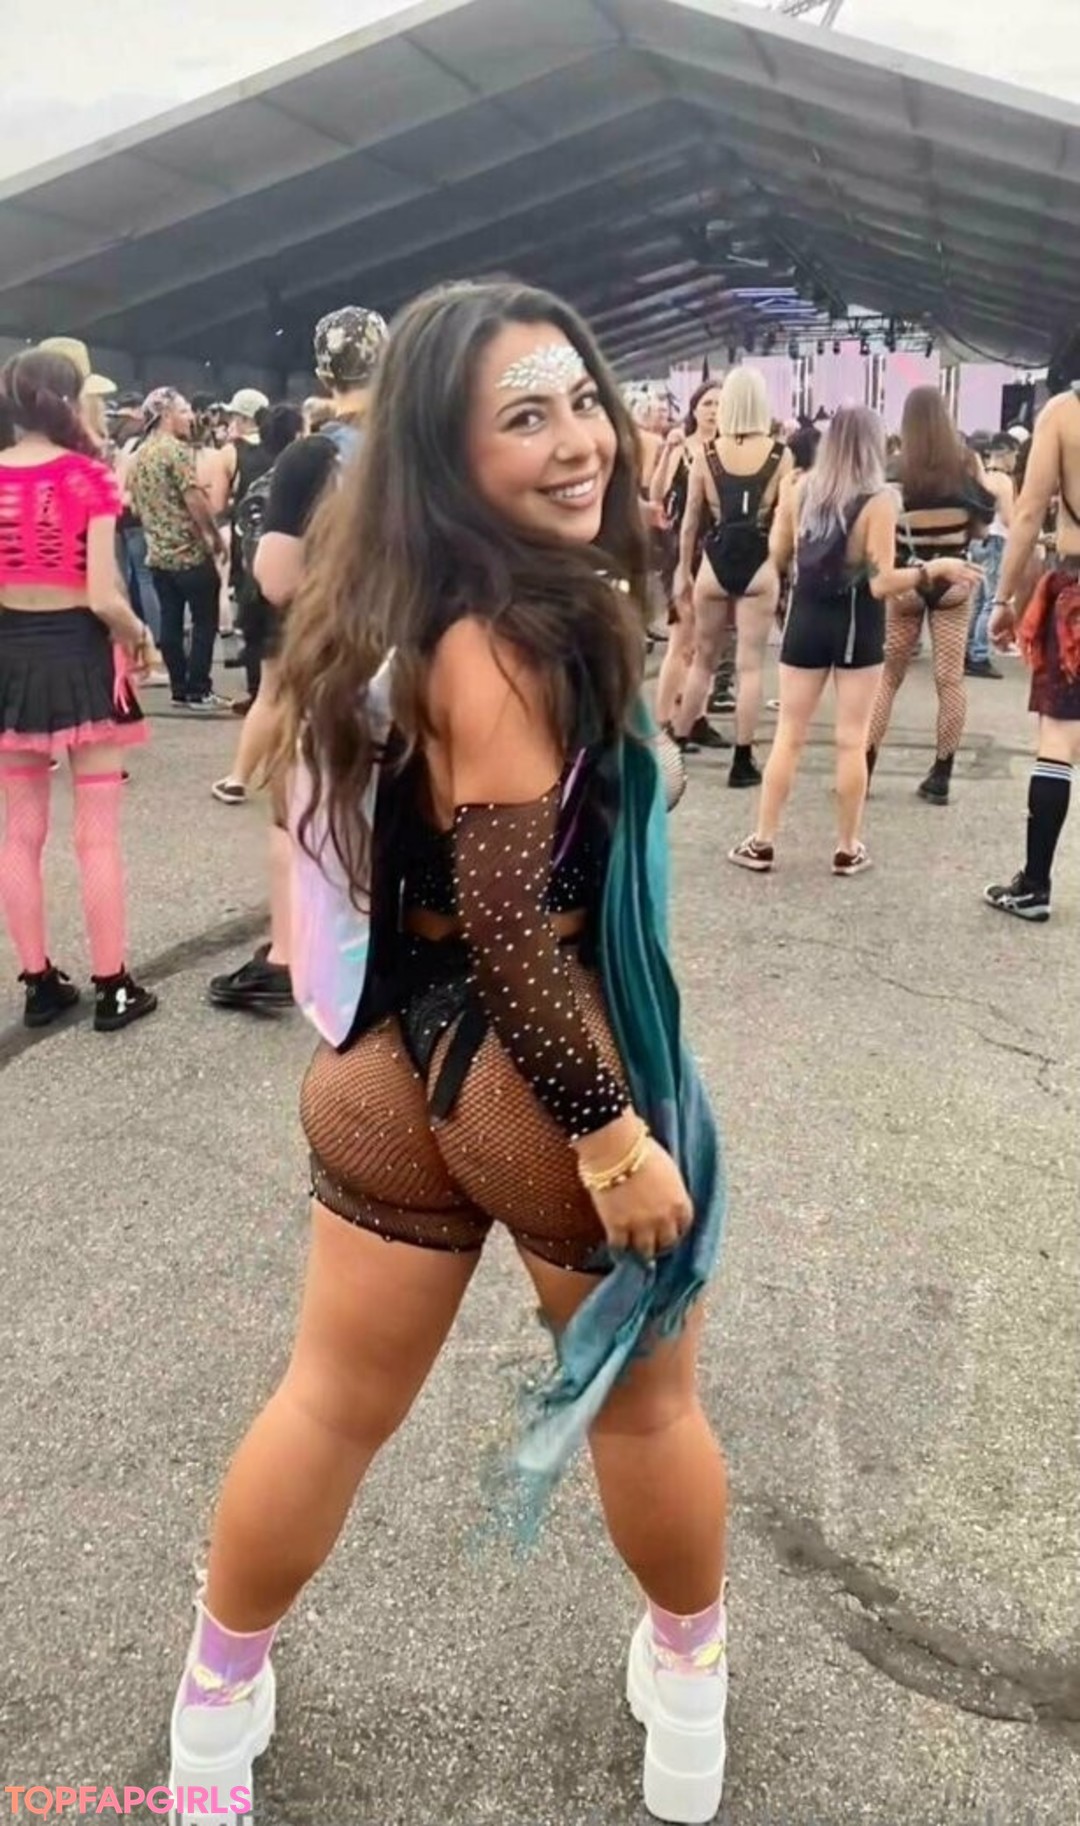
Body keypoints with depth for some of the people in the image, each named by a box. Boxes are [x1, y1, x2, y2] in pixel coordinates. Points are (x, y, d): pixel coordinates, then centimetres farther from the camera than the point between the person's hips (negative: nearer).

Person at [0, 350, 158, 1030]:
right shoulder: (88, 476, -11)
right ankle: (114, 987, 10)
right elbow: (104, 599, -16)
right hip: (79, 652, -4)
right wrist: (141, 638, 2)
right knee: (98, 834, 3)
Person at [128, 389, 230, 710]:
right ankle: (198, 691, 0)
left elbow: (135, 505, 17)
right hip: (190, 552, -8)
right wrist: (217, 537, -10)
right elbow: (194, 500, -19)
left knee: (170, 623, 8)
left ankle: (180, 690, 11)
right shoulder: (177, 450, -13)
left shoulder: (138, 455, 12)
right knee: (204, 622, -1)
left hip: (157, 553, 8)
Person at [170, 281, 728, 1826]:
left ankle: (219, 1700, 43)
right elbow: (510, 923, -26)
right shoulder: (504, 642, -23)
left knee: (333, 1407, 23)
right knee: (647, 1401, 20)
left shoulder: (412, 618, 4)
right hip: (537, 1073, -8)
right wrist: (615, 1127, -20)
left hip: (396, 1065, 8)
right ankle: (690, 1670, 46)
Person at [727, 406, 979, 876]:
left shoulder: (799, 490, -2)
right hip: (856, 625, -3)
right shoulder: (878, 500, -12)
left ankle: (762, 842, 12)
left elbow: (777, 559, 6)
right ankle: (848, 849, 13)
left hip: (806, 619, 3)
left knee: (789, 735, 9)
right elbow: (881, 583, -17)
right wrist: (934, 568, -7)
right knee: (851, 741, 5)